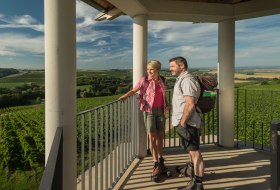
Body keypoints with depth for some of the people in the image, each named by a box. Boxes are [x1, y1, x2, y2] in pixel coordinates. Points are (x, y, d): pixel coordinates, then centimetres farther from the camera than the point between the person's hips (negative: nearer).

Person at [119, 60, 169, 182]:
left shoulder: (162, 80, 4)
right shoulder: (144, 80, -7)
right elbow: (134, 90, -12)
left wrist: (166, 108, 15)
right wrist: (125, 96, -30)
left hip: (160, 111, 4)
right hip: (149, 111, -3)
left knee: (160, 137, 10)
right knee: (152, 138, -7)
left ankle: (160, 161, 26)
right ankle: (156, 165, 2)